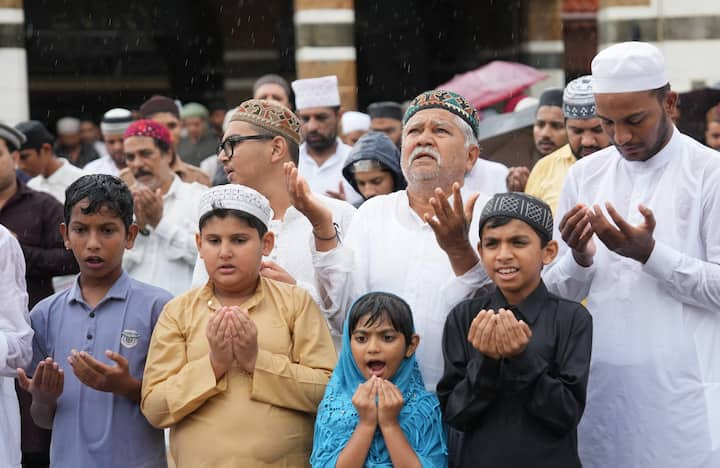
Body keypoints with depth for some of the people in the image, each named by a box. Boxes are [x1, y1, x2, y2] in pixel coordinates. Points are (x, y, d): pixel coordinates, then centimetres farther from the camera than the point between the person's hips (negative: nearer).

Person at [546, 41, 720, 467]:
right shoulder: (584, 175, 8)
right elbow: (558, 291, 9)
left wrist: (650, 253, -21)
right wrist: (580, 258, -11)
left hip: (681, 388, -3)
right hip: (601, 384, 4)